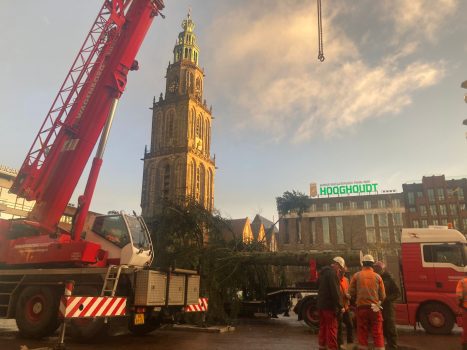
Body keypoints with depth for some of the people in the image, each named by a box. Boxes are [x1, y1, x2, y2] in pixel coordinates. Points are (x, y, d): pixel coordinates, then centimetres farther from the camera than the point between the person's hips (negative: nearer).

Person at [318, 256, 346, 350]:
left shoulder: (323, 272, 15)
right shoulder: (332, 273, -15)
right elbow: (335, 291, -20)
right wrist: (340, 306, -18)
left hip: (321, 304, 9)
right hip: (330, 305, -9)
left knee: (323, 327, 16)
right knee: (332, 328, -4)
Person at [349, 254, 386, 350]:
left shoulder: (356, 276, -1)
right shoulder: (377, 276, 1)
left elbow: (351, 292, 1)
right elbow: (383, 295, 3)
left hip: (361, 307, 0)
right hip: (375, 308, 0)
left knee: (362, 332, 8)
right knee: (378, 333, 6)